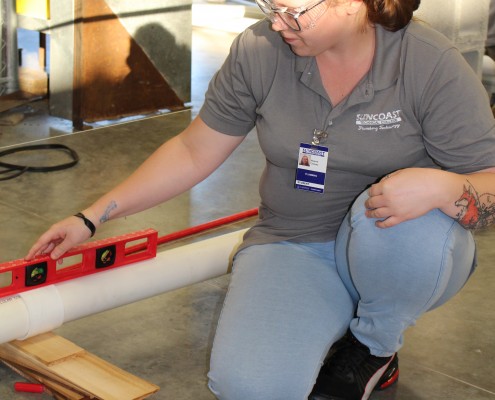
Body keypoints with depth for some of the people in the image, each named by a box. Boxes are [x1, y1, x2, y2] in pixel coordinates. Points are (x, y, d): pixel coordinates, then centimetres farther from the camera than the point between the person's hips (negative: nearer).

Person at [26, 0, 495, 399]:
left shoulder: (431, 63, -16)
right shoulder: (259, 51, -9)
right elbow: (193, 153, 2)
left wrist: (441, 186, -37)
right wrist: (90, 218, 3)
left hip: (399, 252, 0)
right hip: (293, 245, 1)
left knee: (408, 225, -38)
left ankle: (375, 347, -4)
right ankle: (329, 324, 11)